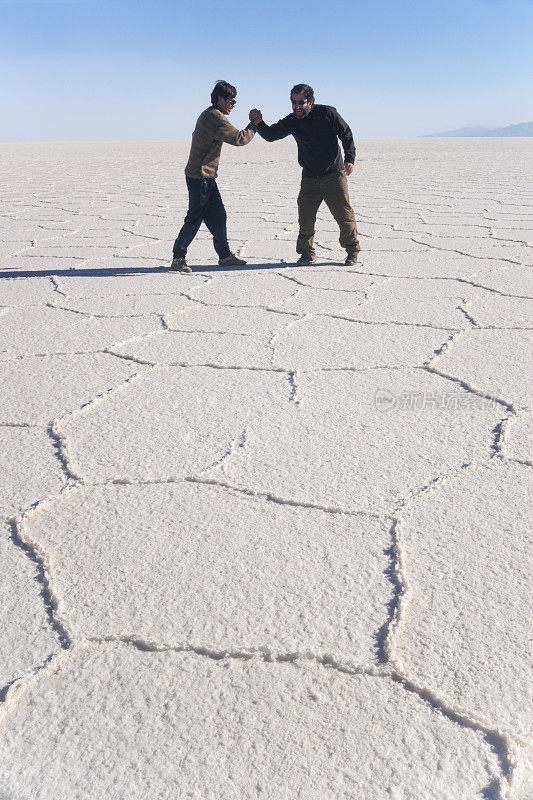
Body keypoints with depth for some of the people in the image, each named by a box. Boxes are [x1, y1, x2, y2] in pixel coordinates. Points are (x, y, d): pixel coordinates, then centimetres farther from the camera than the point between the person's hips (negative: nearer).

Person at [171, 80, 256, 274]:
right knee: (195, 218, -7)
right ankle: (178, 258, 1)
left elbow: (197, 136, 27)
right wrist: (254, 124, -8)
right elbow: (239, 139, -22)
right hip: (199, 176, -10)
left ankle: (225, 255, 18)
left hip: (206, 177, 10)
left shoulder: (208, 114, 17)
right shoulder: (215, 117, -17)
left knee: (217, 215, 11)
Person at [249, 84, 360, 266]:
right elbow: (271, 134, 4)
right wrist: (258, 123, -16)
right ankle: (307, 253, 15)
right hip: (309, 179, 3)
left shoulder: (328, 113, -6)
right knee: (305, 218, -2)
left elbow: (346, 135, 0)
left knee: (344, 215, -4)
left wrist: (349, 159, -12)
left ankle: (352, 251, 12)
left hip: (334, 175, -3)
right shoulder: (292, 121, 4)